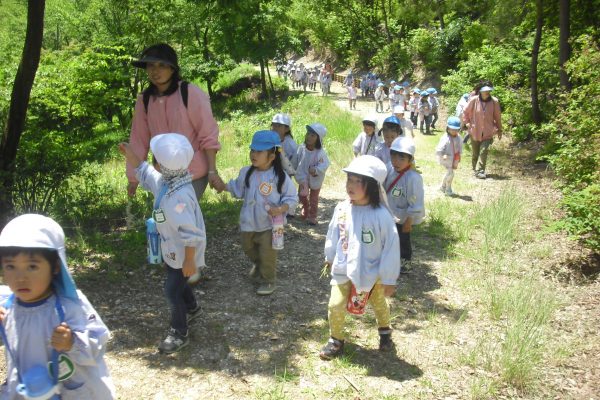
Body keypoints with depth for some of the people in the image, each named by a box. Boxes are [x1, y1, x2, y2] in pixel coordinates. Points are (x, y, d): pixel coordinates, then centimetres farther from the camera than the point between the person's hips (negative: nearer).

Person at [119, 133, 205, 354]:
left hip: (183, 254, -9)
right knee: (177, 282, 28)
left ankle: (179, 334, 22)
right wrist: (130, 156, 8)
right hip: (172, 249, 10)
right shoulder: (165, 181, -9)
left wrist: (189, 261, -26)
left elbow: (191, 234, -34)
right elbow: (145, 172, 15)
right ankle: (192, 307, 55)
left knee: (172, 291, 3)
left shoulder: (178, 197, -38)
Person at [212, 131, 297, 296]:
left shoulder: (280, 176, -18)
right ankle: (258, 266, 54)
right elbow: (238, 189, 13)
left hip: (269, 224, -5)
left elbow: (292, 198, -12)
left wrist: (281, 209, -27)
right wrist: (224, 186, 1)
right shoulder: (246, 172, -4)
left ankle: (268, 280, 24)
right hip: (249, 222, 6)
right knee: (248, 248, 24)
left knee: (267, 254, 0)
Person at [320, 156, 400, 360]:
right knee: (335, 306, 0)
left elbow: (391, 248, -18)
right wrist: (330, 257, 18)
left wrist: (389, 280, -12)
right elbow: (333, 234, 5)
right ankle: (336, 340, 25)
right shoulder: (342, 209, -13)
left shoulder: (381, 215, -26)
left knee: (380, 304, 22)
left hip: (371, 273, -2)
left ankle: (385, 332, 51)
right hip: (343, 271, 2)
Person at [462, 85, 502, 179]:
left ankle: (480, 171, -12)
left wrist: (499, 130, 10)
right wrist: (468, 124, 0)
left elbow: (497, 116, 4)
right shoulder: (474, 100, -9)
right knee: (475, 153, 12)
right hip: (475, 131, 1)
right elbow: (466, 112, 6)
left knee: (484, 151, -14)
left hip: (487, 132, -1)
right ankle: (475, 169, 30)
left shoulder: (494, 101, -7)